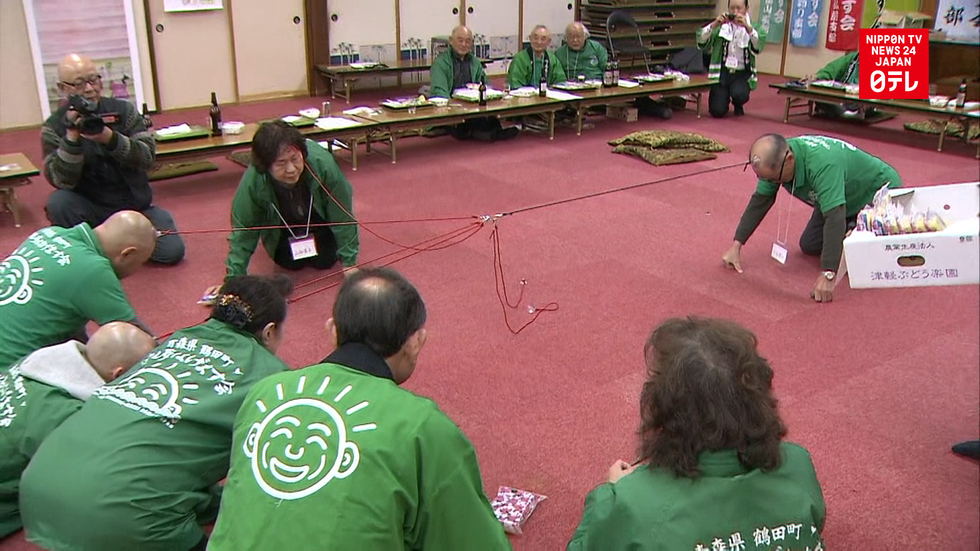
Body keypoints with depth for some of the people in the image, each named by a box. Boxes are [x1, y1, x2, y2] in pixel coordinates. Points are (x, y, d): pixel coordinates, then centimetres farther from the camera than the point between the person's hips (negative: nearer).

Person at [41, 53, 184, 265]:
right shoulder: (54, 127, -7)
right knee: (58, 202, -33)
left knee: (172, 252, -16)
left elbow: (147, 157, -16)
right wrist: (72, 137, -31)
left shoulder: (124, 110, -4)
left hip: (135, 205, 2)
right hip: (90, 209, -1)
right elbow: (62, 181, -19)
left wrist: (110, 138, -33)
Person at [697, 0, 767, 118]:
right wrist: (714, 24, -21)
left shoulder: (754, 27, 4)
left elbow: (758, 47, -17)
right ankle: (725, 99, 27)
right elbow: (701, 41, -7)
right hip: (721, 72, 1)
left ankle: (738, 106, 7)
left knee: (739, 94, -33)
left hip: (742, 73, -1)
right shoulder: (721, 26, 6)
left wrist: (747, 27, -30)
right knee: (717, 112, -12)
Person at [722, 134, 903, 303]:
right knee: (809, 246, 2)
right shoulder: (774, 160, -19)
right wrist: (736, 245, -13)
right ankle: (853, 226, 24)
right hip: (845, 196, 7)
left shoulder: (822, 164, -43)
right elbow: (760, 200, -9)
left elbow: (835, 217, -46)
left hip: (879, 191, -7)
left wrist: (828, 275, -48)